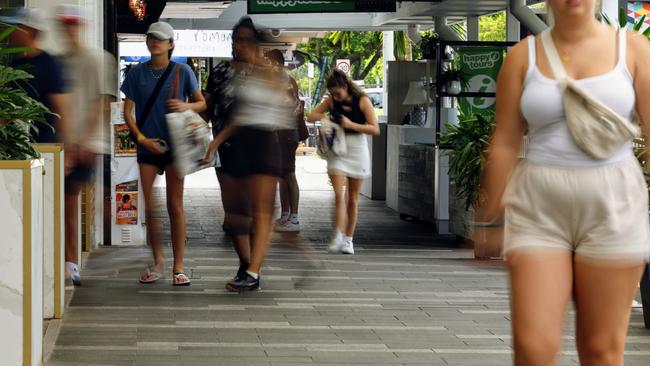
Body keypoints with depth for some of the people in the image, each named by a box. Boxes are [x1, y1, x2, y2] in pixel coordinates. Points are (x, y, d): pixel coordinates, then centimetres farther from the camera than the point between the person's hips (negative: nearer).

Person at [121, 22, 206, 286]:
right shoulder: (137, 73, 3)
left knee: (175, 207, -1)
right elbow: (128, 111, 5)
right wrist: (141, 138, -7)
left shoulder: (182, 71, -1)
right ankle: (158, 263, 19)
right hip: (147, 146, 2)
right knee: (150, 207, 3)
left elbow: (202, 103, 7)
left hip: (175, 145, -2)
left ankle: (178, 267, 4)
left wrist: (187, 106, -15)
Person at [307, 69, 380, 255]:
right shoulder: (332, 101, 2)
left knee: (352, 198, 6)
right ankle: (338, 236, -16)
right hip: (337, 150, 1)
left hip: (357, 150, -1)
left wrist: (351, 124, -20)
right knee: (339, 195, -13)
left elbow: (375, 129, -10)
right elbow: (310, 117, 9)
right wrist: (323, 116, -11)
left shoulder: (362, 101, -6)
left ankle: (348, 239, 14)